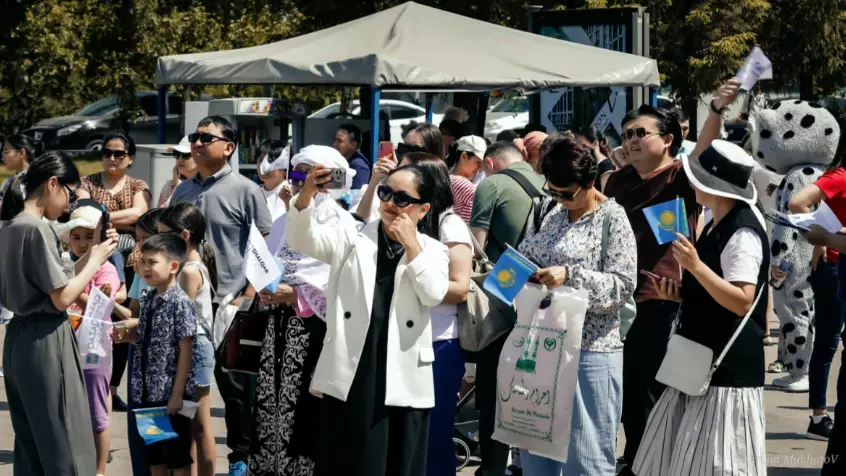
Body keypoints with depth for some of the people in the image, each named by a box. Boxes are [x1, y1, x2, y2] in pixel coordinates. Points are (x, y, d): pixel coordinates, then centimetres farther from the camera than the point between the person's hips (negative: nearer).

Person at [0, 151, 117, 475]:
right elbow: (62, 298, -16)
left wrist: (92, 251, 13)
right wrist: (96, 259, -4)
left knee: (31, 446, 14)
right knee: (65, 445, -4)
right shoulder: (37, 228, -16)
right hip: (46, 342, -10)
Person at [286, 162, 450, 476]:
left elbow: (434, 294, -7)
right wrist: (307, 194, -21)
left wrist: (411, 244, -7)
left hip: (402, 381, 0)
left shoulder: (432, 250, 10)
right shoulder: (353, 238, 9)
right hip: (349, 375, 0)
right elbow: (301, 239, -4)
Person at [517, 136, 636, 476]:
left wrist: (570, 276, -24)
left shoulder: (612, 218, -7)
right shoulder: (548, 208, 12)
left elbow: (623, 285, -13)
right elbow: (525, 254, 19)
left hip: (590, 350, -7)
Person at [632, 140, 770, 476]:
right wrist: (680, 293, 7)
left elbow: (742, 301, -26)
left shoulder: (742, 233, -18)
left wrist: (695, 265, -29)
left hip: (728, 365, -10)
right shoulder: (718, 227, 13)